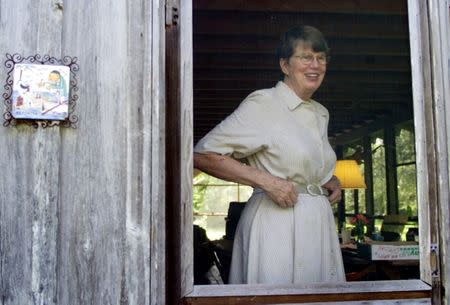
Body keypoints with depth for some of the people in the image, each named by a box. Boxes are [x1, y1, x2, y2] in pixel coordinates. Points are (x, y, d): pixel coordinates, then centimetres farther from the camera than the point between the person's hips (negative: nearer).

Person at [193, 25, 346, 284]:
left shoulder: (321, 113, 14)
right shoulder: (262, 104, -11)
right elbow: (202, 155, -15)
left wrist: (331, 181, 9)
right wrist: (266, 181, -21)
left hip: (319, 224, 8)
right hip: (276, 226, -7)